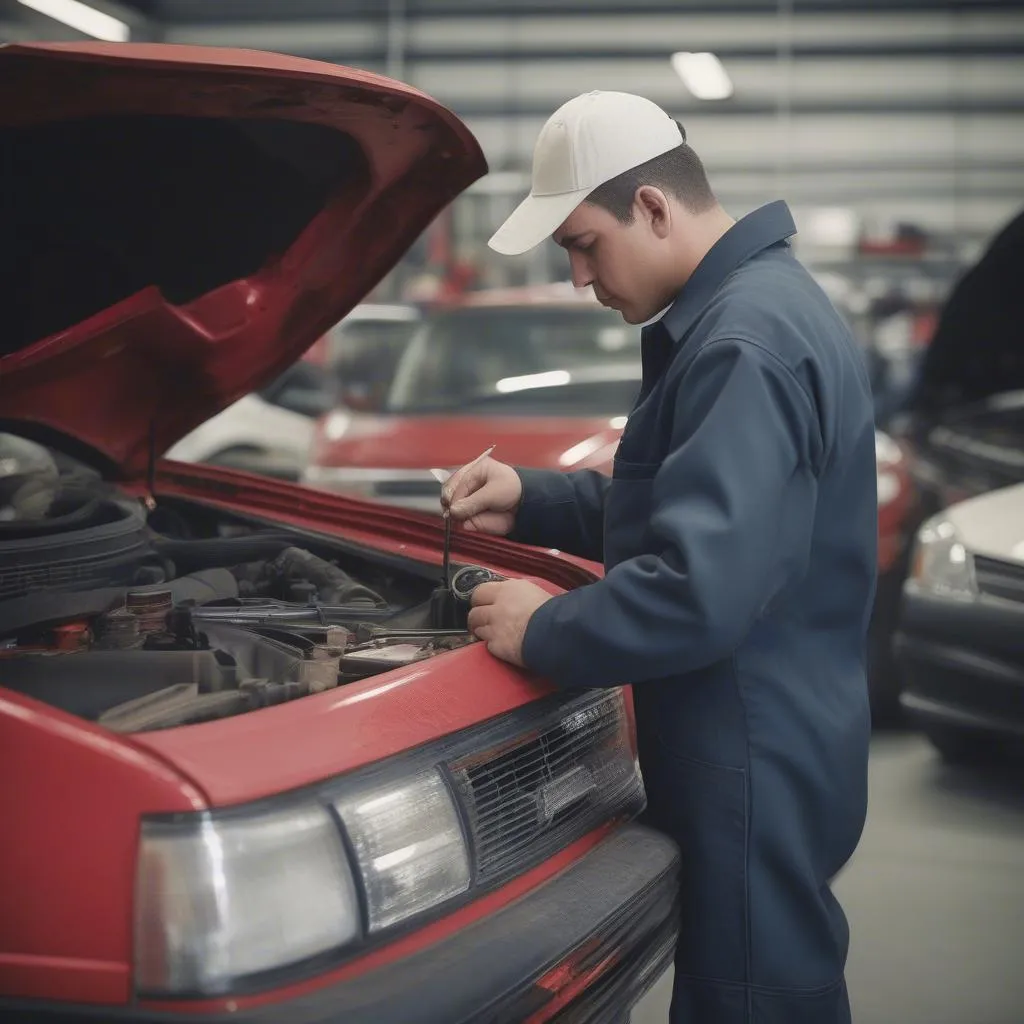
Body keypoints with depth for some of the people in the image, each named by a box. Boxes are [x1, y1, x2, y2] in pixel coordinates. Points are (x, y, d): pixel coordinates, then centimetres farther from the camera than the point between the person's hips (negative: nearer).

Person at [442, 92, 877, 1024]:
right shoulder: (751, 305, 12)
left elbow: (700, 591, -31)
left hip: (757, 764, -10)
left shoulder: (748, 343, -23)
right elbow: (681, 505, 22)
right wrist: (529, 503, 11)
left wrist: (544, 631, -17)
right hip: (757, 747, 10)